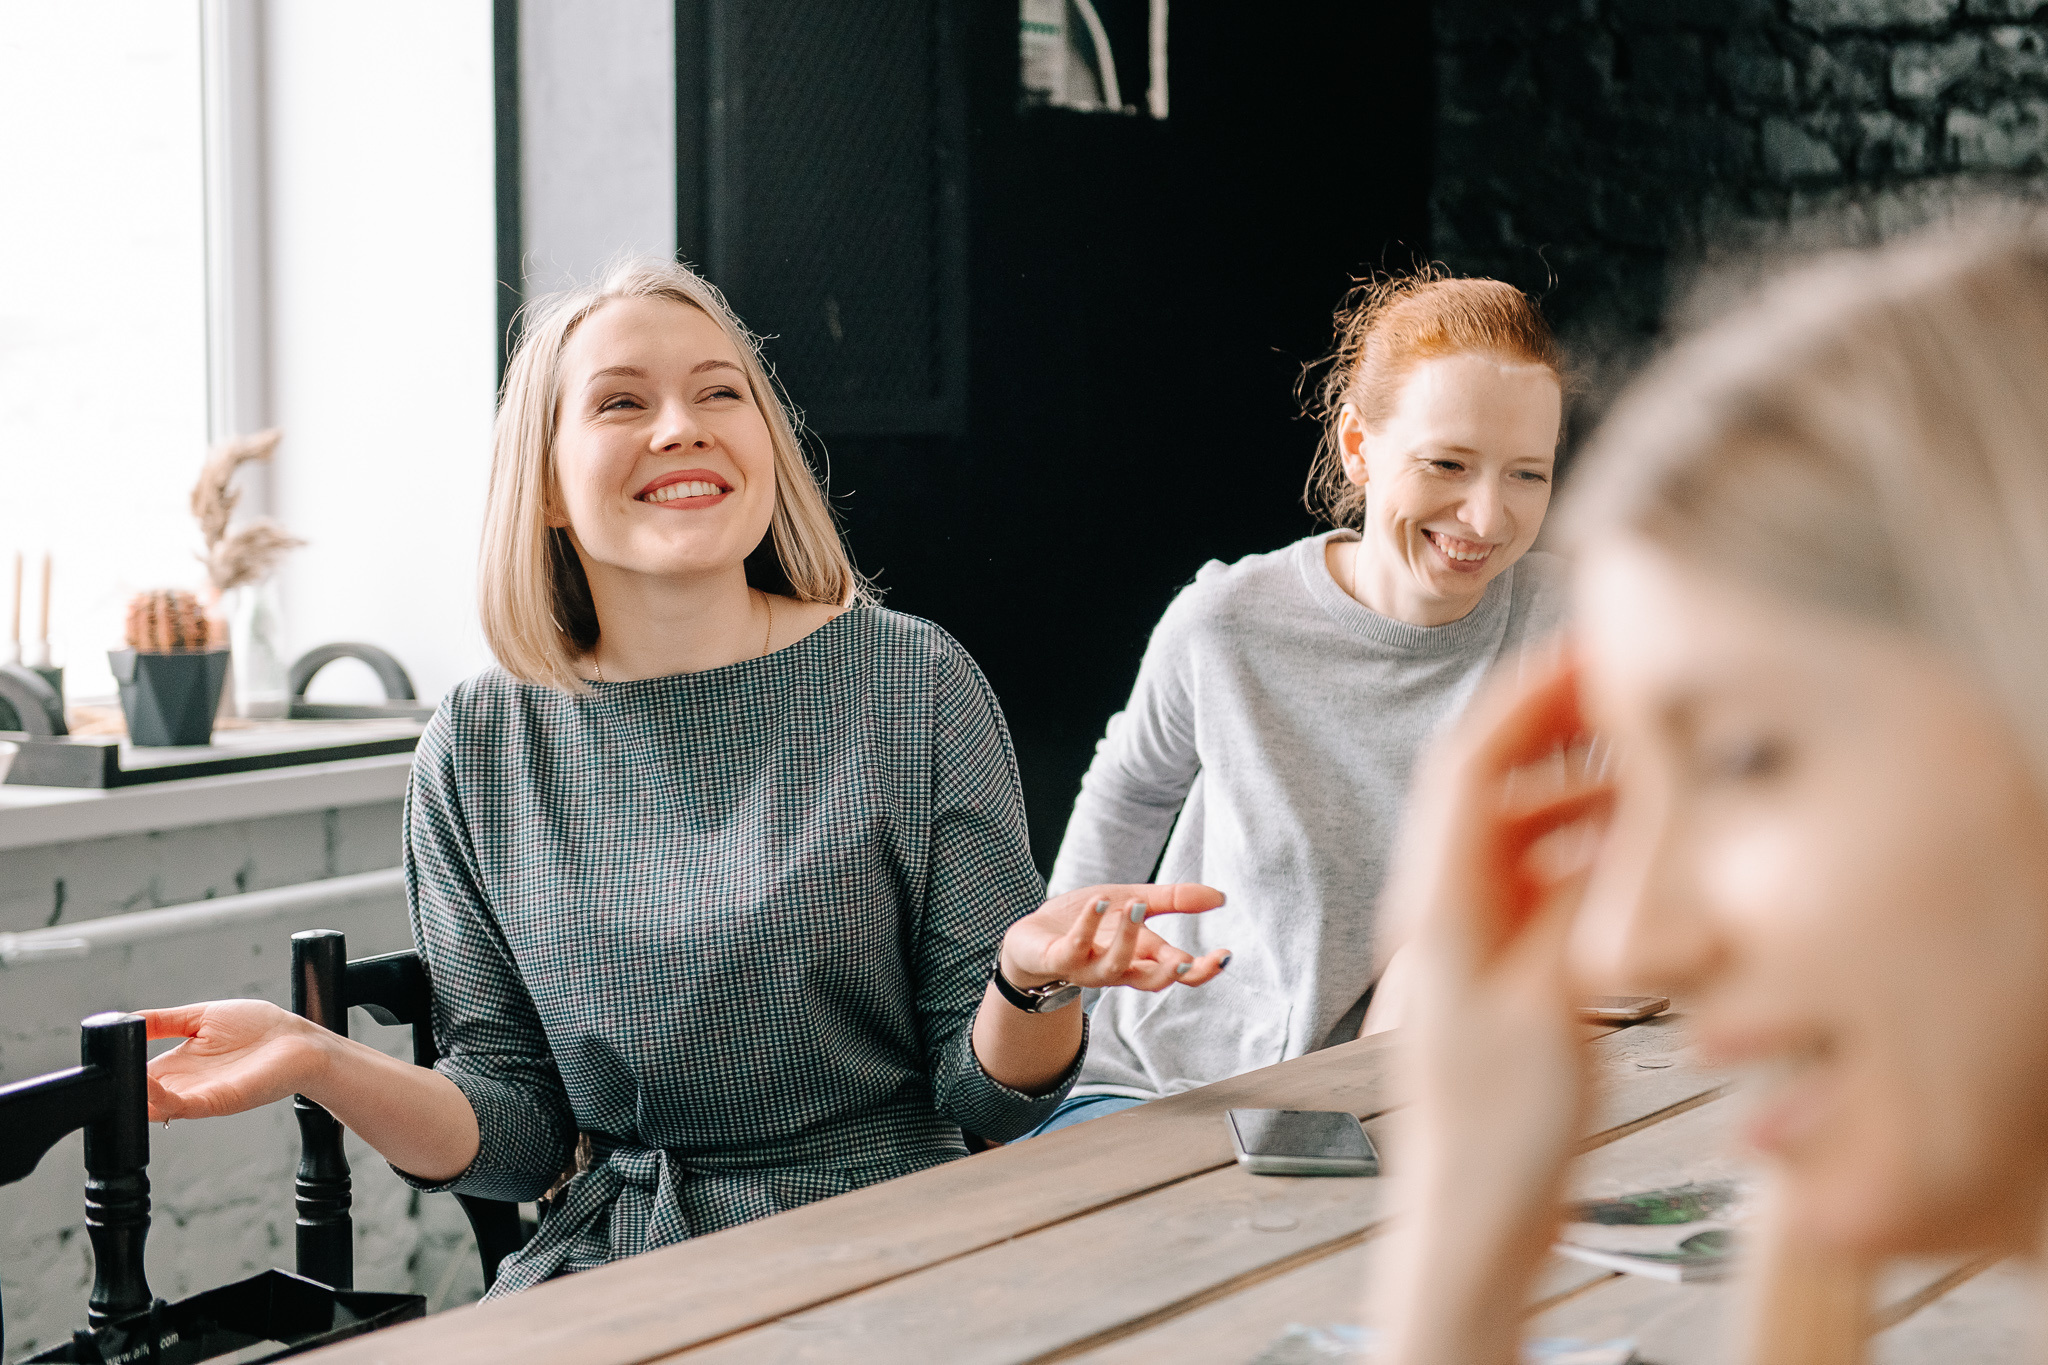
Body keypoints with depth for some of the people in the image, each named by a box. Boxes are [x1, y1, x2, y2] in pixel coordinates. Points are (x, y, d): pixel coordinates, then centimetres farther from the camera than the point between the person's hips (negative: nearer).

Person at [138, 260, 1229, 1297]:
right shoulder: (480, 750, 5)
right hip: (608, 1270, 2)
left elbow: (985, 1101, 0)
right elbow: (514, 1138, 7)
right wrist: (321, 1064, -10)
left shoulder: (912, 685, -1)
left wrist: (1032, 976, -21)